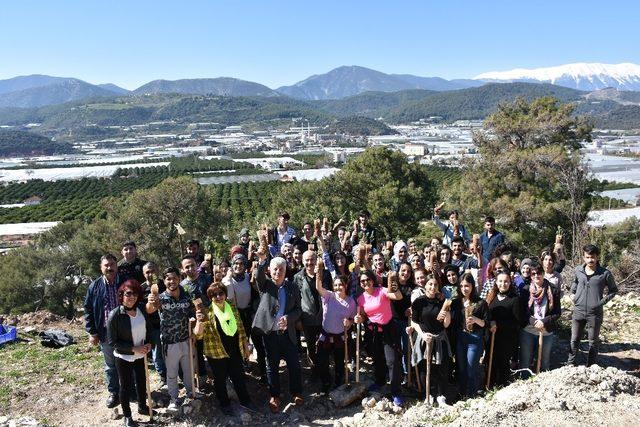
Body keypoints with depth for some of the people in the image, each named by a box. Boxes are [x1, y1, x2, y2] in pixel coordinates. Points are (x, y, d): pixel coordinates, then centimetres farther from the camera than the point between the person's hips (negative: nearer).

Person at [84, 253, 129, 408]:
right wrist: (92, 332, -2)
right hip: (105, 333, 1)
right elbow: (88, 309, 2)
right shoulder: (95, 286, -2)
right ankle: (114, 393, 30)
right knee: (110, 365, 15)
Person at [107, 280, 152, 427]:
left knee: (142, 382, 21)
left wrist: (148, 343, -9)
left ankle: (142, 407, 45)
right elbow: (112, 341, -19)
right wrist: (133, 348, -23)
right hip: (124, 357, -5)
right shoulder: (115, 315, -22)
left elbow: (148, 328, 8)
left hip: (141, 355, 5)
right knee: (126, 386, 12)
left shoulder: (141, 309, -8)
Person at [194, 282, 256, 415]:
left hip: (235, 351, 3)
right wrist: (199, 321, -43)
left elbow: (240, 327, 8)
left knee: (239, 376, 17)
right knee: (220, 379, 15)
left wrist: (246, 346, 10)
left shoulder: (232, 308, -2)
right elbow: (198, 334, -23)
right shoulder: (207, 312, -15)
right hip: (216, 353, -3)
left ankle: (244, 400, 38)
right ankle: (224, 404, 36)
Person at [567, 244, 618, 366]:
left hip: (595, 313, -2)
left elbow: (613, 290, 5)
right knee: (574, 340, 11)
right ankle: (570, 364, 25)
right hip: (578, 311, 2)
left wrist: (603, 301, -7)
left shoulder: (605, 273, -10)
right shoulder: (578, 270, -1)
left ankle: (590, 367, 24)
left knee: (593, 342, 11)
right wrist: (572, 293, 9)